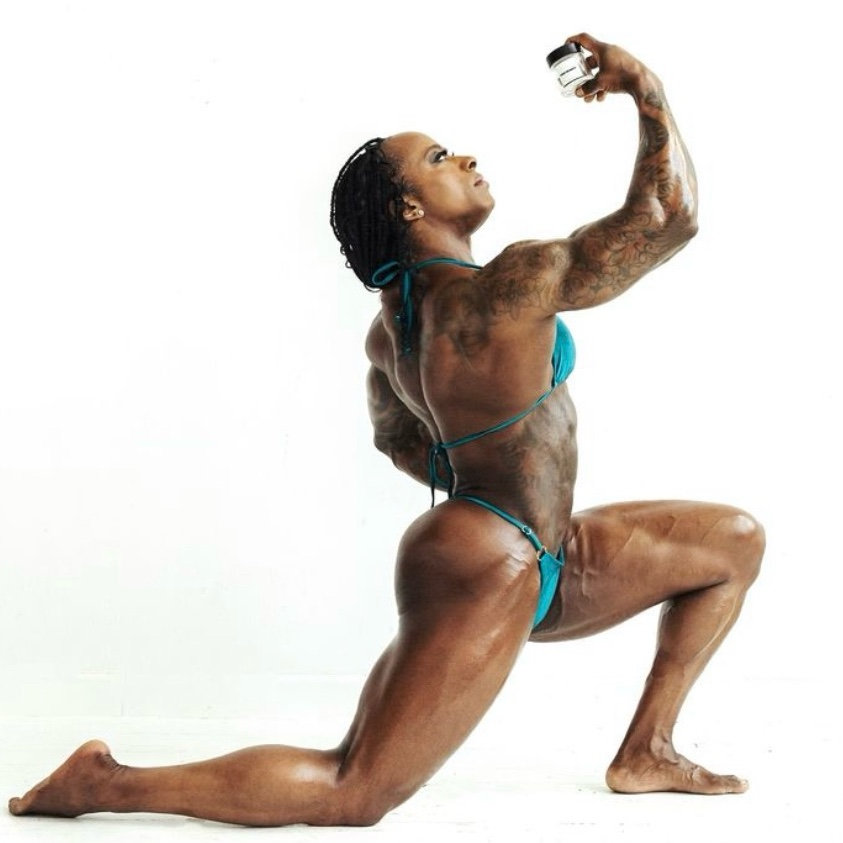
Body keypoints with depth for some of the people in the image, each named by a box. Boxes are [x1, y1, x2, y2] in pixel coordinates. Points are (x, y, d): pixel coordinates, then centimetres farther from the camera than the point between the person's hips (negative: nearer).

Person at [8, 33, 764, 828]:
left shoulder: (393, 318, 6)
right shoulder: (509, 289, -20)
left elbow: (395, 436, 22)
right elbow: (668, 216, -18)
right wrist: (645, 87, -10)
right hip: (482, 575, -10)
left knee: (736, 539, 16)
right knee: (350, 796, -8)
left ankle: (647, 752, 18)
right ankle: (104, 783, 0)